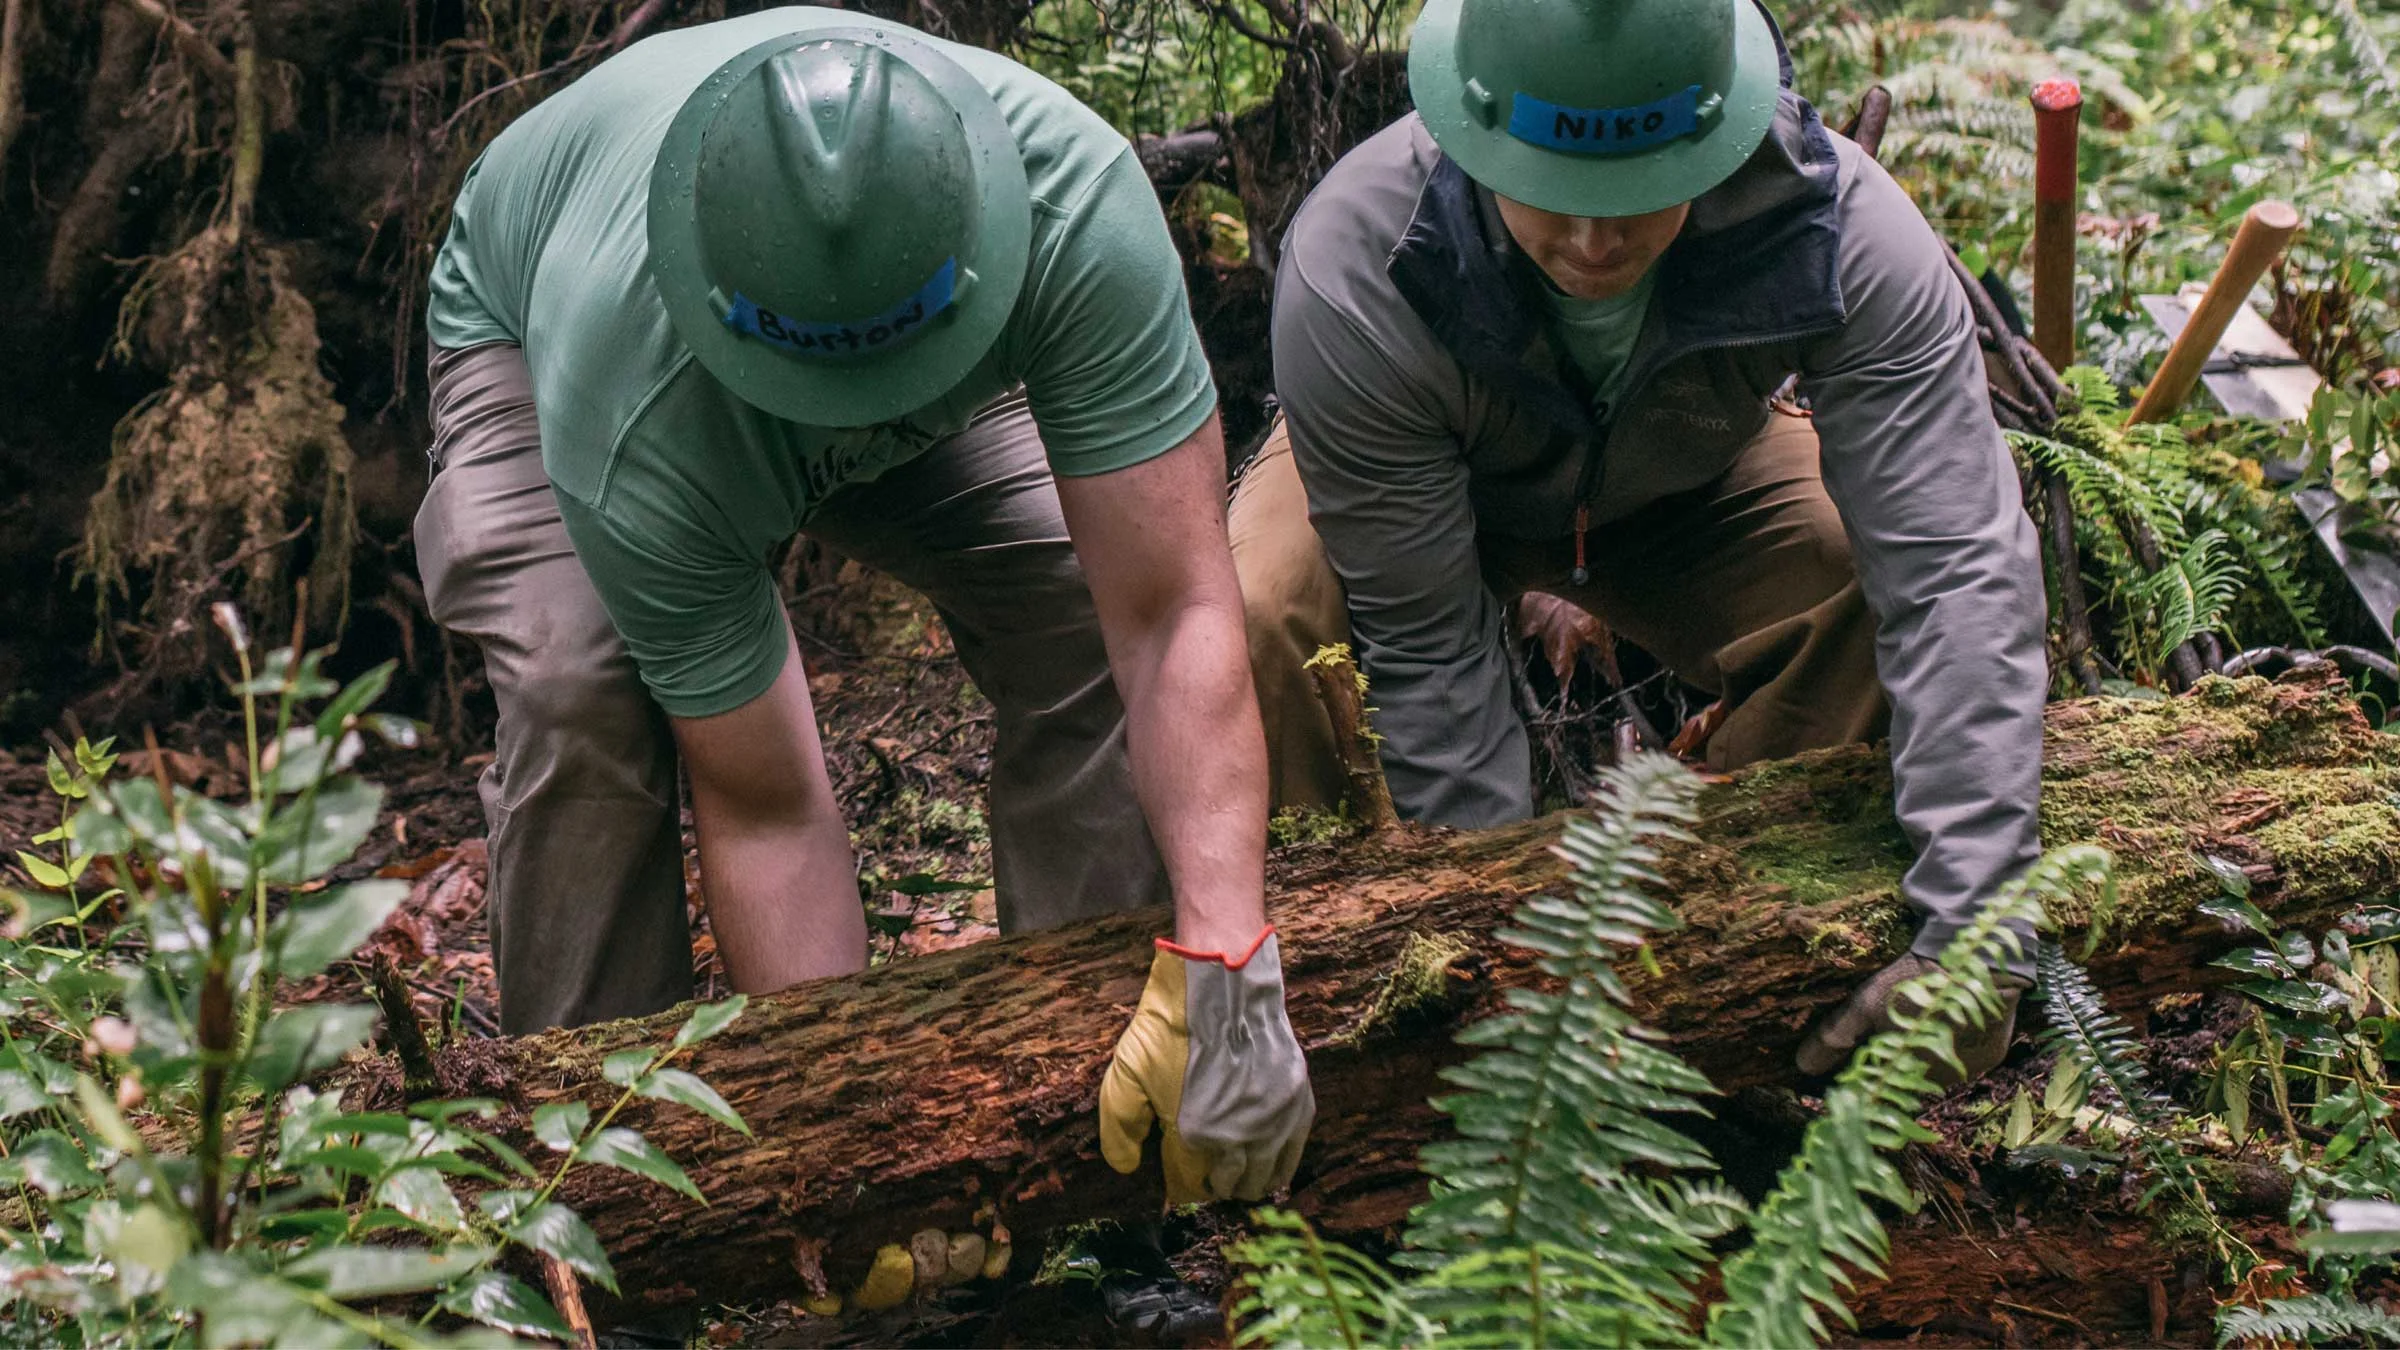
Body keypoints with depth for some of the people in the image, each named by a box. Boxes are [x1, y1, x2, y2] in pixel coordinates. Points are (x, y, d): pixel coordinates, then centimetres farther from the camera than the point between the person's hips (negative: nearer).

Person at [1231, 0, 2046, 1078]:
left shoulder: (1842, 229, -36)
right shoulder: (1351, 272, -39)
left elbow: (1961, 572, -38)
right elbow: (1424, 649, -30)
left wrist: (1970, 932, -45)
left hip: (1686, 489, 2)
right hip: (1426, 486, -1)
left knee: (1882, 605, -28)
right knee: (1236, 617, -32)